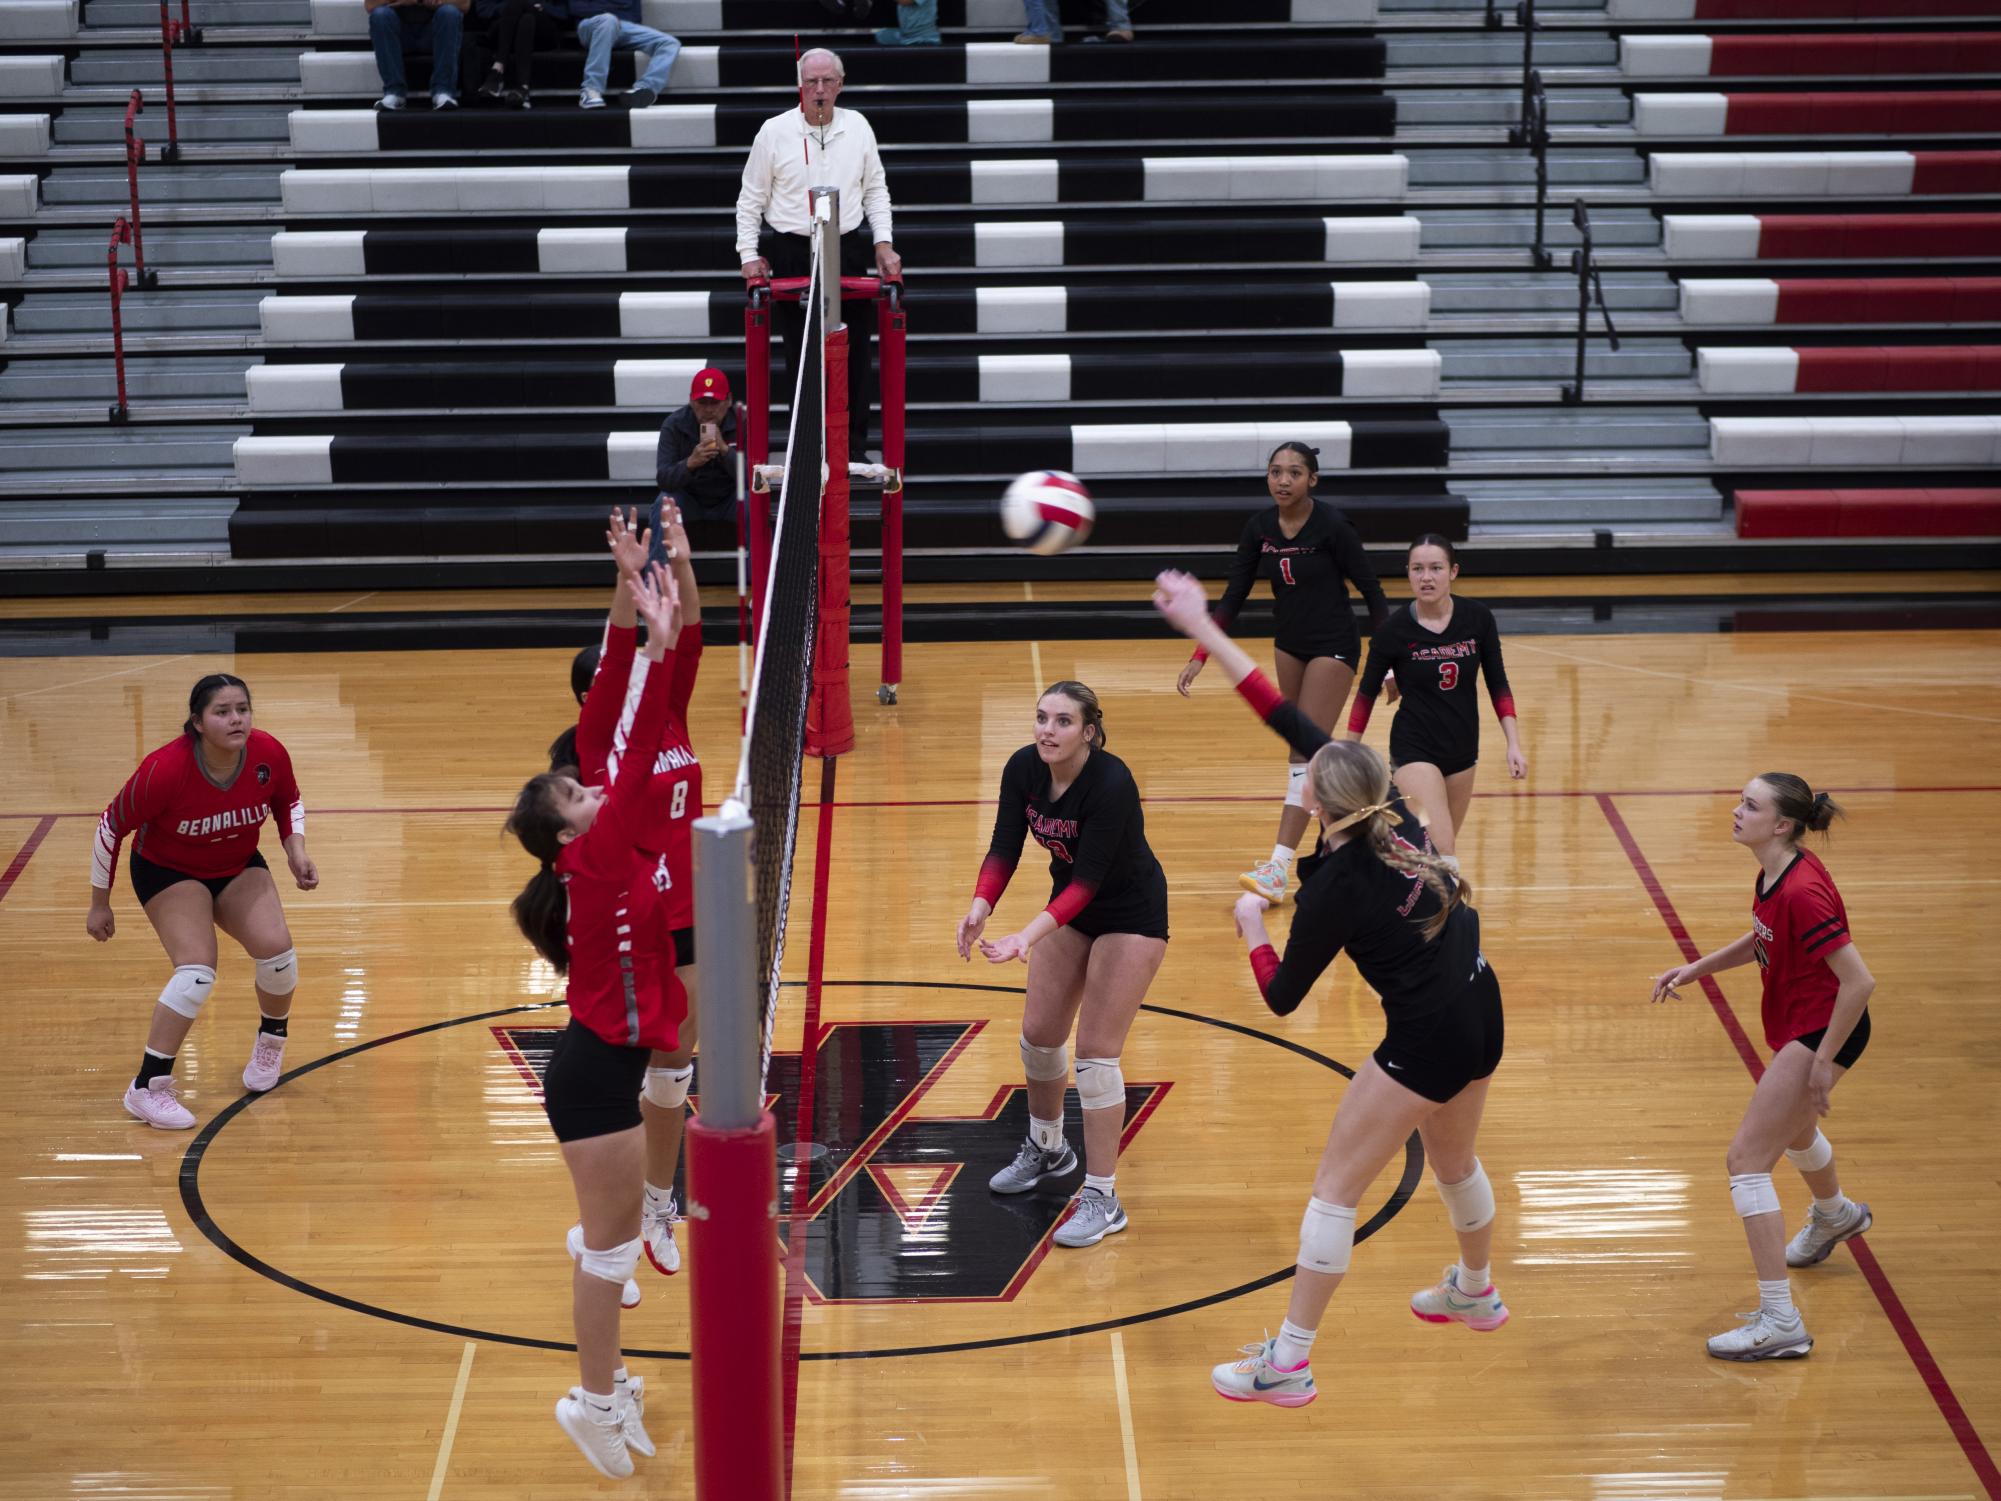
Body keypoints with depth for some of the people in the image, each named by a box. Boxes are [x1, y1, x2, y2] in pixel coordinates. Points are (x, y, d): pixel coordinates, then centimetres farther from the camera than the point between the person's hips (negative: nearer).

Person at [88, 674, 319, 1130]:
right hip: (167, 870, -4)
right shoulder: (164, 770, -33)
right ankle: (147, 1089, -13)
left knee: (276, 949, -15)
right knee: (197, 970, -24)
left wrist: (296, 850, -14)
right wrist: (100, 903, -9)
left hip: (239, 868, 4)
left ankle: (271, 1040, 18)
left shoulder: (269, 754, -21)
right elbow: (112, 825, -18)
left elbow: (289, 802, 3)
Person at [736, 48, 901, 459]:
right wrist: (748, 253, -2)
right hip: (791, 252, -2)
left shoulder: (857, 127, 7)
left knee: (855, 355, 2)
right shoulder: (775, 131, -1)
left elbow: (876, 190, 14)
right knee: (800, 356, 1)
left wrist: (883, 243, 5)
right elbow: (750, 200, 5)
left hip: (848, 251, 2)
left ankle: (854, 447, 10)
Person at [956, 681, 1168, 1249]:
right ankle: (1047, 1149, 39)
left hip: (1131, 914, -6)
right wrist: (981, 907, -33)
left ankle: (1102, 1198, -3)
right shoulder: (1023, 768, -15)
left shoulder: (1112, 784, -33)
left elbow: (1089, 877, -33)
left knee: (1096, 1050, -11)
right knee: (1039, 1034, 12)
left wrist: (1028, 936, -43)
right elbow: (1004, 848, -14)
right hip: (1071, 904, 7)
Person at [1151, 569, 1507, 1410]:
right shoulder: (1394, 816, -2)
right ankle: (1475, 1292, 54)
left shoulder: (1336, 888, -19)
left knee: (1334, 1189, 0)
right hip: (1481, 1014, 8)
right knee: (1454, 1160, 31)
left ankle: (1289, 1362, 1)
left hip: (1427, 1041, -8)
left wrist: (1251, 926, 8)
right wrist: (1205, 632, 2)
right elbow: (1289, 719, 1)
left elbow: (1281, 997, -9)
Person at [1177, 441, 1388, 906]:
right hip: (1289, 645, 6)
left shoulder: (1331, 526, -19)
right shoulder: (1260, 527, -4)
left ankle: (1278, 868, -18)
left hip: (1333, 648, -6)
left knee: (1305, 754, -12)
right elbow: (1232, 596, 0)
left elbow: (1372, 591, -13)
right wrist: (1199, 658, -7)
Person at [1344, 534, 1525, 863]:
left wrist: (1513, 744, -3)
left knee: (1444, 846, 14)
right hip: (1415, 749, -4)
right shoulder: (1393, 629, -12)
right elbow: (1366, 694, 0)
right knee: (1442, 853, -18)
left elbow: (1497, 684, 4)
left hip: (1462, 749, 4)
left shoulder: (1477, 618, -6)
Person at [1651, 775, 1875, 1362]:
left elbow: (1860, 981, -30)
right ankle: (1834, 1214, 70)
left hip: (1824, 1031, -10)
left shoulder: (1801, 891, -30)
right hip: (1797, 1025, 10)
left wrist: (1822, 1063, -26)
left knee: (1746, 1157, -14)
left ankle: (1781, 1323, -12)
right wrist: (1696, 968, 5)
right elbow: (1764, 940, 16)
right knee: (1792, 1128, 35)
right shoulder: (1774, 875, -2)